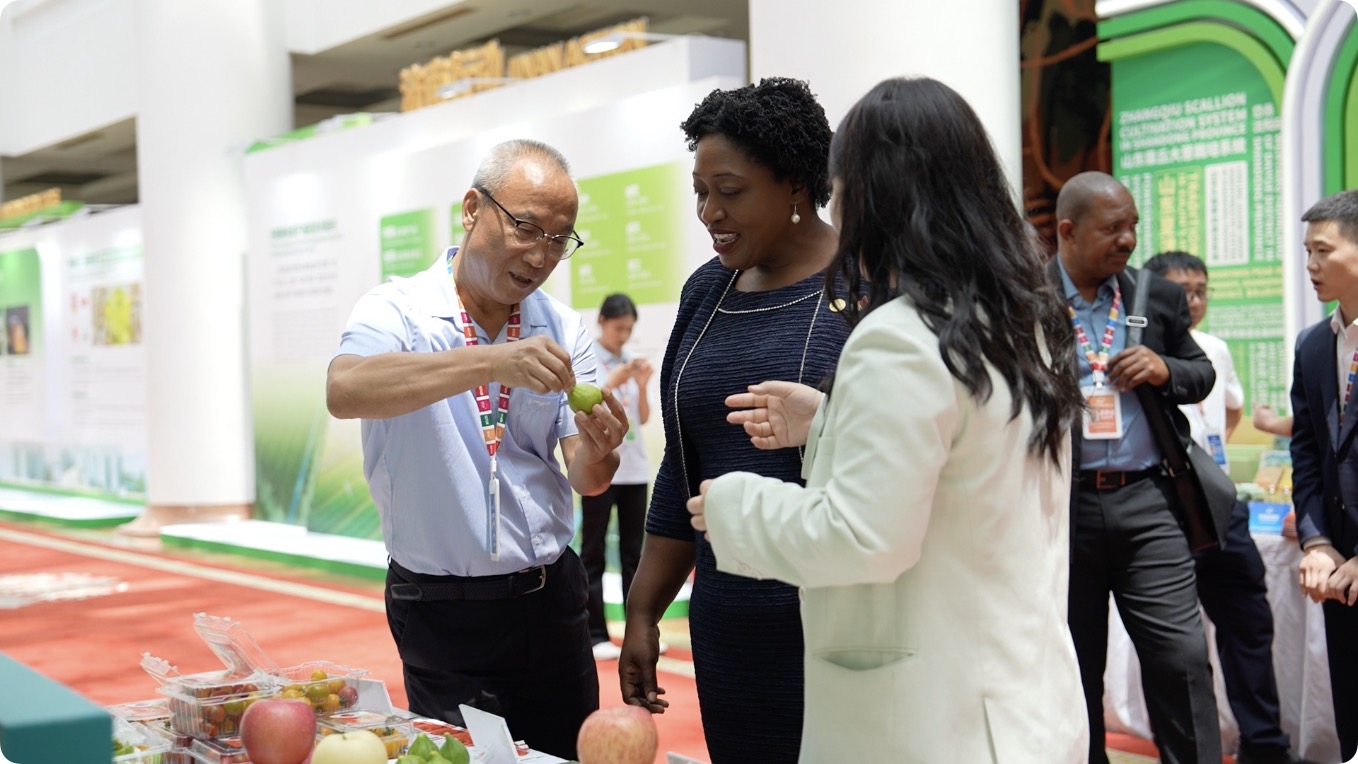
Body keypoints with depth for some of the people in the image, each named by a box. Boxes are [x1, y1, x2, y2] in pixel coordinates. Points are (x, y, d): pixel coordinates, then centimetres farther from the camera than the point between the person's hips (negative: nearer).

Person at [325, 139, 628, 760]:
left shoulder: (563, 330, 4)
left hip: (550, 596, 4)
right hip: (444, 610, -4)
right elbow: (345, 391, -30)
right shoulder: (398, 310, -8)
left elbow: (587, 481, 1)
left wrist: (597, 451, -23)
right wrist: (491, 362, -40)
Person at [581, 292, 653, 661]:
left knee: (634, 552, 6)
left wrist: (642, 385, -7)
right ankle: (596, 636, 2)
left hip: (635, 467, 5)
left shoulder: (633, 362, 10)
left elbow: (643, 418, 10)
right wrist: (613, 382, -21)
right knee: (593, 554, -1)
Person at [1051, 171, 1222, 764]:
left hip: (1146, 499, 2)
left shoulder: (1159, 297, 7)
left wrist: (1164, 370, -5)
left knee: (1181, 654, -4)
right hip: (1060, 503, -1)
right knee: (1073, 664, 12)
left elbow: (1202, 374, 15)